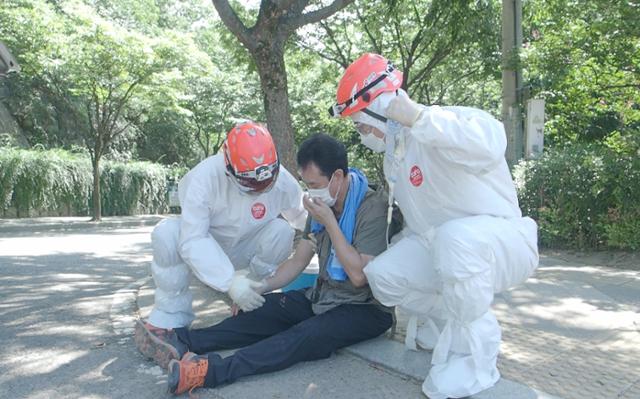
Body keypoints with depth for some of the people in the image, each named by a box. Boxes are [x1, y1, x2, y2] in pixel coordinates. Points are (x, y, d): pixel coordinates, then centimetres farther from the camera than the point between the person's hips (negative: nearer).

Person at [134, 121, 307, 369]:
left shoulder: (282, 180, -24)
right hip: (205, 247, -2)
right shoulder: (204, 177, -33)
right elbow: (192, 240, -38)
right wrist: (229, 281, -48)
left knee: (281, 231, -28)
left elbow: (302, 214, -4)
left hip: (245, 250, 2)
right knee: (166, 234, -32)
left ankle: (252, 305, -8)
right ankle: (169, 319, -19)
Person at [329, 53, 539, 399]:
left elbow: (489, 146, -46)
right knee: (382, 275, -9)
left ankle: (472, 356, -19)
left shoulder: (443, 127, -22)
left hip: (502, 240, -8)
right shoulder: (394, 153, 8)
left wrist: (416, 116, -43)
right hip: (439, 247, 8)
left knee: (454, 238, -40)